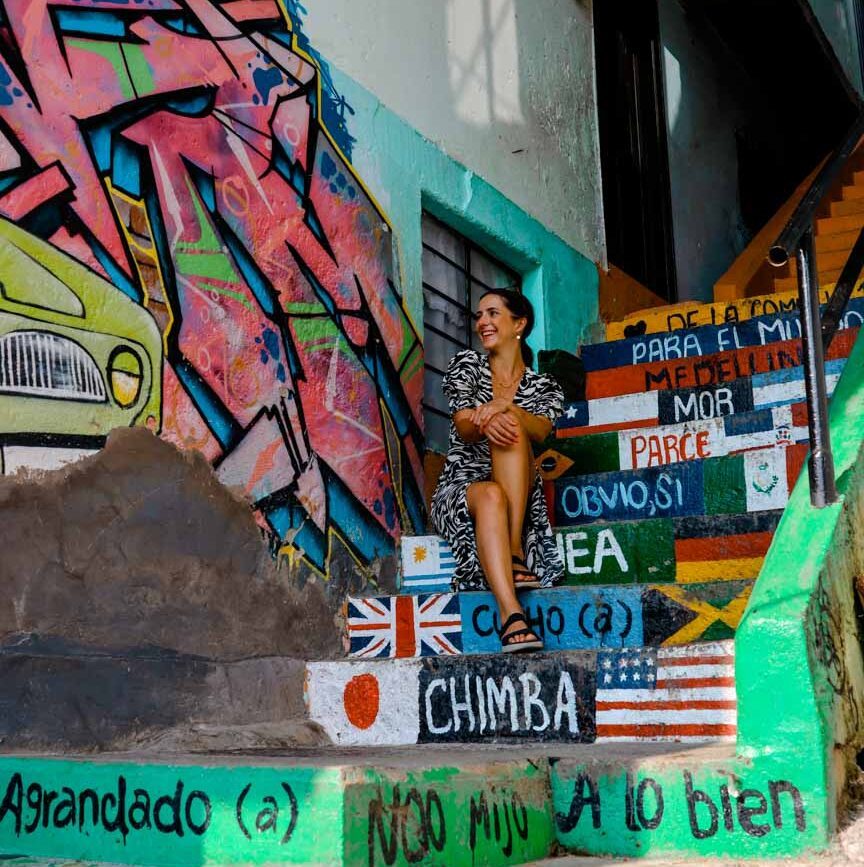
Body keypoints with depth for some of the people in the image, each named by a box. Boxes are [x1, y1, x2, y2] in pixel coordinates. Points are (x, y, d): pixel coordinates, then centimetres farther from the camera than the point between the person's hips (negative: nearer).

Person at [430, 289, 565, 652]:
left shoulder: (544, 387, 14)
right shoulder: (466, 364, 12)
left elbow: (540, 431, -10)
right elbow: (464, 428, -6)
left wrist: (505, 407, -31)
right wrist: (486, 423, -31)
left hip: (521, 500, 1)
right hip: (459, 490, -1)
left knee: (510, 428, -29)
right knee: (491, 496, -37)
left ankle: (515, 555, -36)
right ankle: (511, 615, -54)